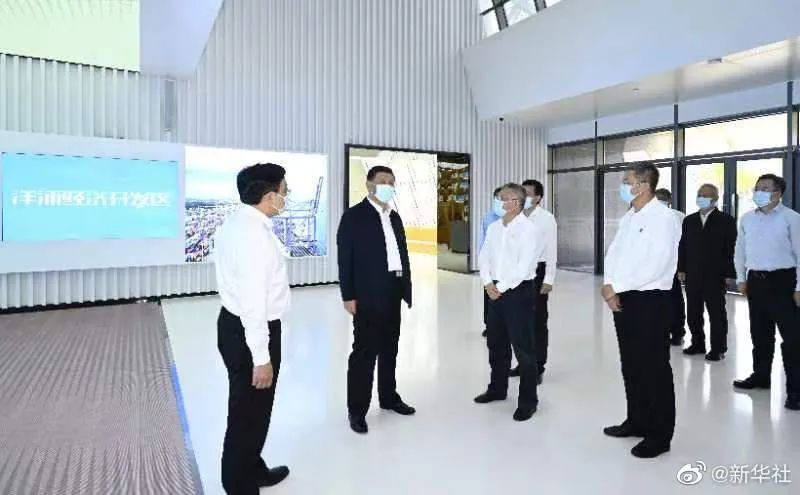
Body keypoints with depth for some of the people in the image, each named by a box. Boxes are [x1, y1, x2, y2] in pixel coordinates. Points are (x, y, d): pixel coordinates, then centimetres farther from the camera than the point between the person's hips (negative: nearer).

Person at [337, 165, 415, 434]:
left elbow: (402, 253, 14)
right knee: (364, 351, -1)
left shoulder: (394, 217, 14)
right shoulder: (354, 216, -6)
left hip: (393, 293, 7)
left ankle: (388, 396, 32)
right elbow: (345, 258, -10)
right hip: (368, 295, -7)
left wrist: (407, 287, 9)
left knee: (390, 348, 17)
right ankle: (357, 409, 11)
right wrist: (348, 296, -15)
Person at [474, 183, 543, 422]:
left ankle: (528, 400, 12)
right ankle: (497, 389, 34)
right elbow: (484, 257, 10)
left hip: (518, 290, -7)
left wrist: (501, 288, -14)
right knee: (496, 343, 17)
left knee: (523, 346, -1)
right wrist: (488, 283, -5)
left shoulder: (528, 229, -10)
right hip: (495, 291, 7)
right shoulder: (494, 227, 10)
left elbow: (524, 266, -17)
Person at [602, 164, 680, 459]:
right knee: (631, 364, 16)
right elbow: (614, 253, 13)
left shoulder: (663, 218, -13)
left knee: (654, 368, 2)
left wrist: (617, 287, -16)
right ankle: (637, 421, 32)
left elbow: (655, 265, -21)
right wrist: (609, 286, -3)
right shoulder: (629, 217, 14)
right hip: (623, 298, 8)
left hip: (650, 300, -8)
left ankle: (660, 434, 16)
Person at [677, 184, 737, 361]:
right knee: (693, 313, 11)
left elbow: (731, 248, -6)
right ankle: (697, 343, 23)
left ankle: (718, 348, 16)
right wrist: (681, 269, 6)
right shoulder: (689, 220, 11)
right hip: (692, 275, 4)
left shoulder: (726, 220, -2)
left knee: (717, 313, 5)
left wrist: (729, 274, -11)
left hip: (715, 276, -4)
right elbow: (682, 246, 11)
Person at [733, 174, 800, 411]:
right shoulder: (747, 219, 8)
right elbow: (740, 250, 15)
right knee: (760, 333, 15)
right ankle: (760, 375, 30)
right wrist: (741, 278, 11)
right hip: (755, 280, 5)